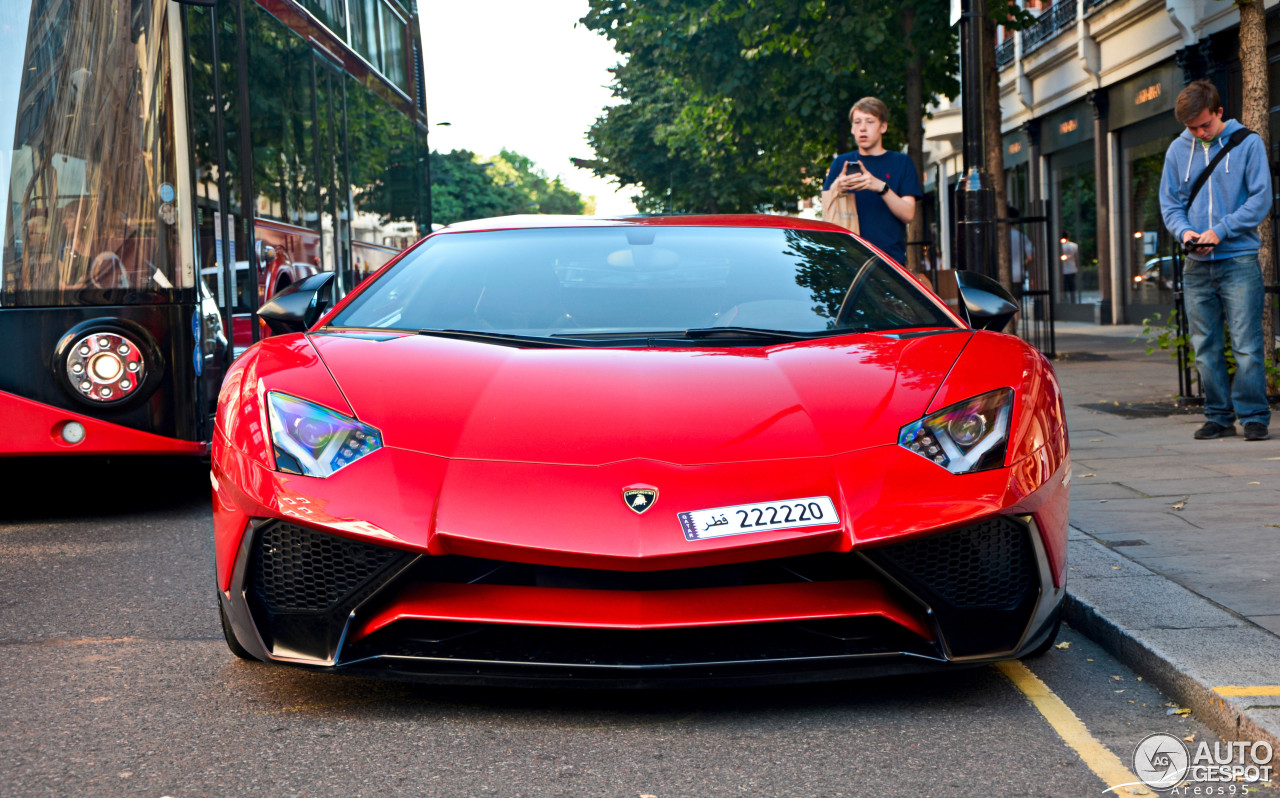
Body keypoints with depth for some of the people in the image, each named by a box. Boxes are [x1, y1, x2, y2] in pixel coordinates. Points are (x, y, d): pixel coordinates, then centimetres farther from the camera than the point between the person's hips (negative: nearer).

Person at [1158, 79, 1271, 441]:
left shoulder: (1247, 143, -1)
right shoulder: (1178, 150, 10)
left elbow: (1260, 200, -4)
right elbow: (1170, 203, 13)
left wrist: (1220, 231, -14)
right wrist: (1184, 231, -8)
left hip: (1239, 260, -4)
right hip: (1197, 266, 4)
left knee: (1246, 345, -7)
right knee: (1205, 347, 6)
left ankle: (1254, 416, -1)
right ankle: (1219, 416, 13)